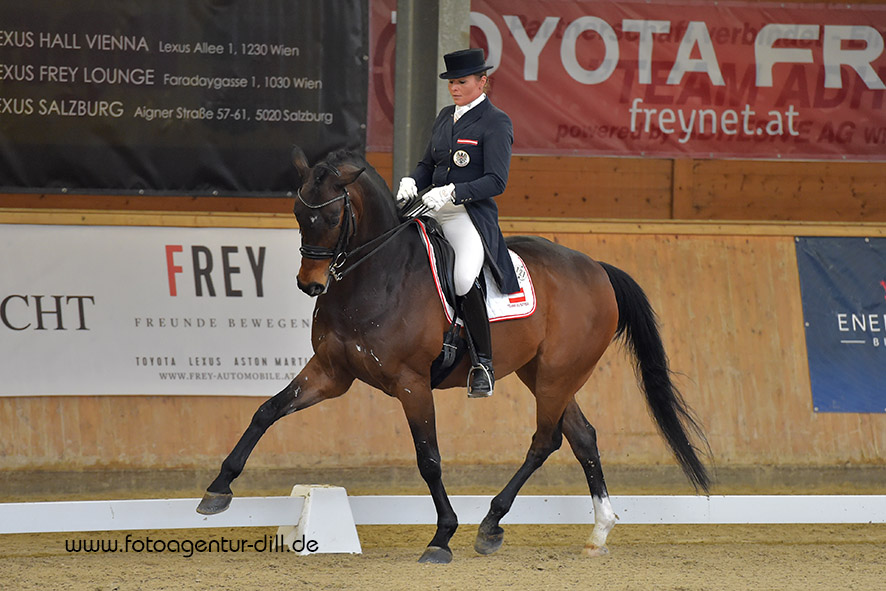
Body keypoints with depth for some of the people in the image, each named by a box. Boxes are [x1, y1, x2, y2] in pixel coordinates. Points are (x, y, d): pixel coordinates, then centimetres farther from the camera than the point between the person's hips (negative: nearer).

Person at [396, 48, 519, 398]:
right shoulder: (445, 117, 17)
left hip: (472, 217, -8)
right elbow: (428, 165, 24)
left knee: (464, 280, -31)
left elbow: (496, 181, -13)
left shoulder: (496, 123, -6)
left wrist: (452, 193, -24)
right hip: (433, 214, 8)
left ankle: (483, 365, -16)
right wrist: (411, 182, 1)